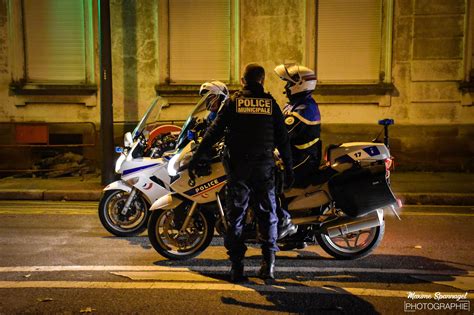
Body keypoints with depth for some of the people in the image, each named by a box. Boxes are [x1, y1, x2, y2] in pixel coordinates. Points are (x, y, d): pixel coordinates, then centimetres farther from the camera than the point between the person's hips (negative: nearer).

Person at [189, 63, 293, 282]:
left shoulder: (233, 102, 2)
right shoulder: (271, 104, 5)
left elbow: (215, 131, -3)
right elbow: (282, 138, 4)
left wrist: (196, 158, 1)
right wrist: (288, 167, 11)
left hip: (238, 165, -1)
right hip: (264, 166, 1)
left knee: (236, 215, 6)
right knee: (267, 213, 10)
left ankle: (236, 266, 7)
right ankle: (268, 263, 8)